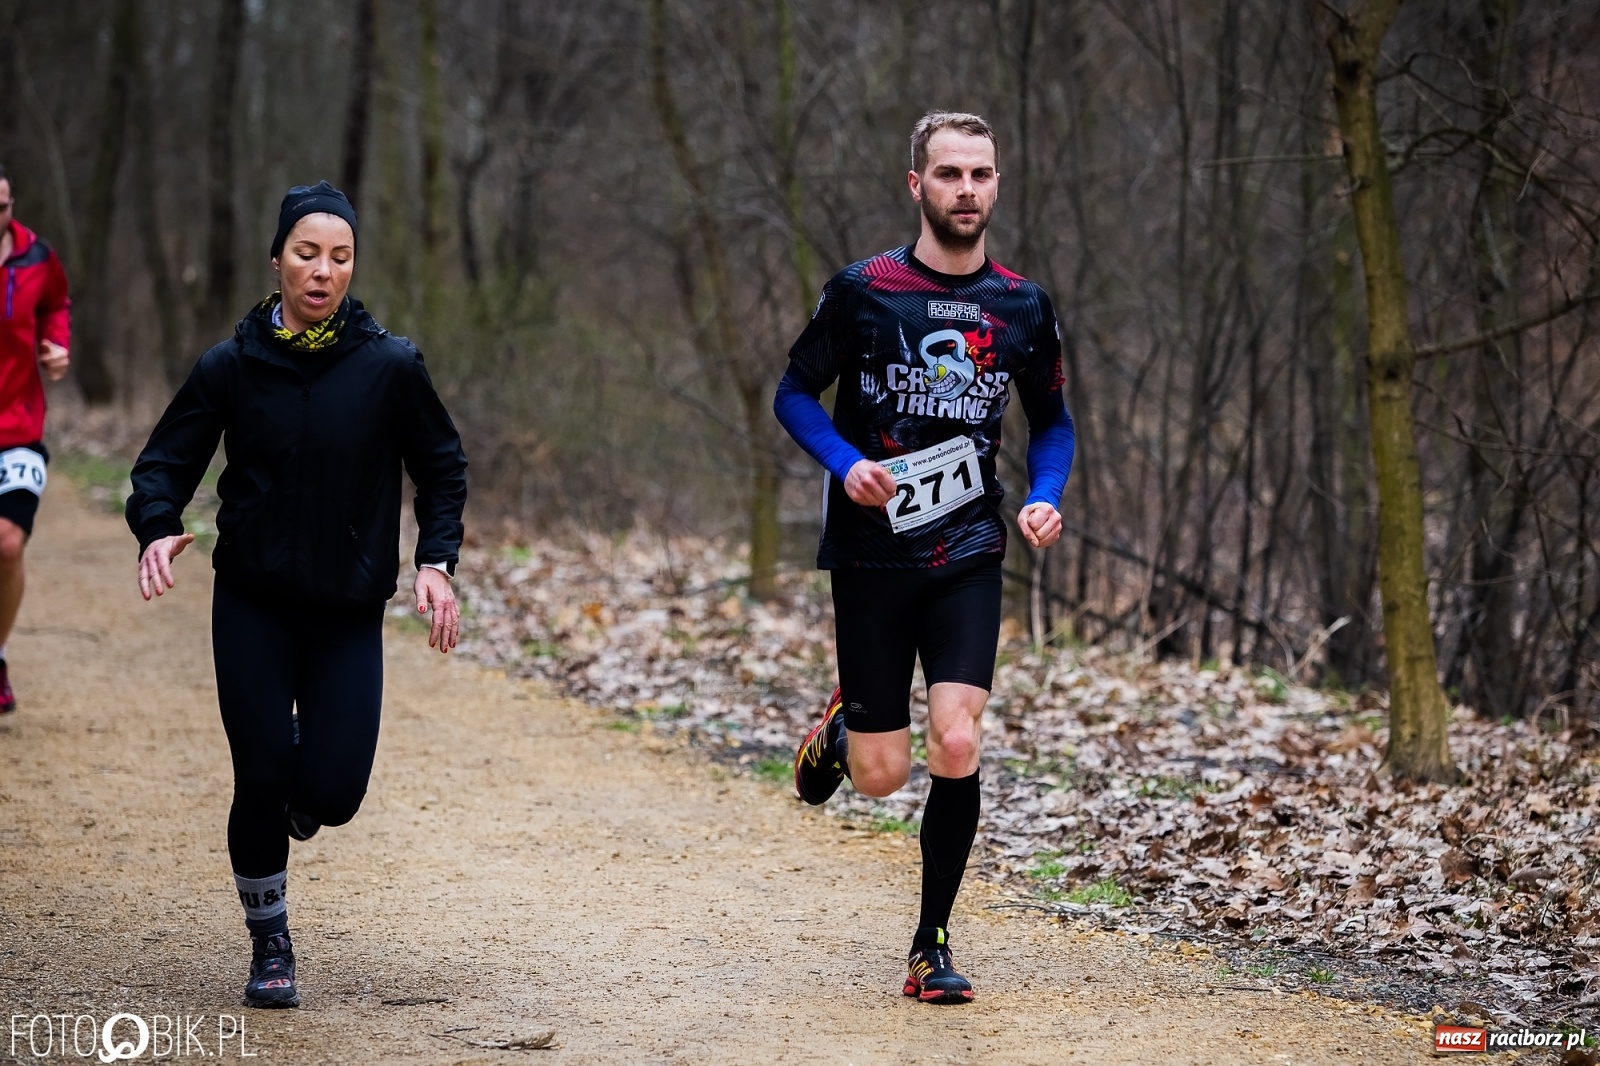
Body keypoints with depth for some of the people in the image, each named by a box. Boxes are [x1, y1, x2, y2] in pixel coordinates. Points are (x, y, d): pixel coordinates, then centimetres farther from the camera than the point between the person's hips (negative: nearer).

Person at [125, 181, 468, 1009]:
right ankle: (269, 946, 19)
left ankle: (296, 795, 30)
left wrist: (436, 562, -6)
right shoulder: (231, 366, -4)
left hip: (350, 613, 0)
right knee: (261, 780, -4)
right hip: (252, 606, 0)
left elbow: (442, 469, 7)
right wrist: (157, 529, -19)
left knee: (331, 794, -9)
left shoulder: (389, 366, -4)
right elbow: (167, 462, 2)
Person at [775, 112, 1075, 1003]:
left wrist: (1047, 496, -2)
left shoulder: (1023, 307, 4)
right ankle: (840, 727, 40)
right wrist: (846, 464, -15)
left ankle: (931, 949, 2)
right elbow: (796, 394, 4)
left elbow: (1052, 419, 17)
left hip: (968, 559, 1)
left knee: (957, 747, -14)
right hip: (871, 558, -1)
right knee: (882, 776, 0)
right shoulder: (862, 290, -4)